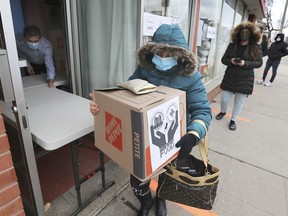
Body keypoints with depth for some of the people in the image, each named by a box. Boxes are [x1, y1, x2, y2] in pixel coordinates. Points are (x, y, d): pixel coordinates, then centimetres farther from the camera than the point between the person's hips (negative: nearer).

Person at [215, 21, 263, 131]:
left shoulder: (256, 47, -2)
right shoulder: (232, 45, 4)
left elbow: (259, 62, -3)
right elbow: (223, 59, 5)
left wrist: (245, 63, -19)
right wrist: (231, 61, -17)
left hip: (245, 79, -1)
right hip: (230, 77, 2)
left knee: (239, 102, 6)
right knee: (224, 99, 5)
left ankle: (233, 120, 25)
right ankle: (223, 112, 38)